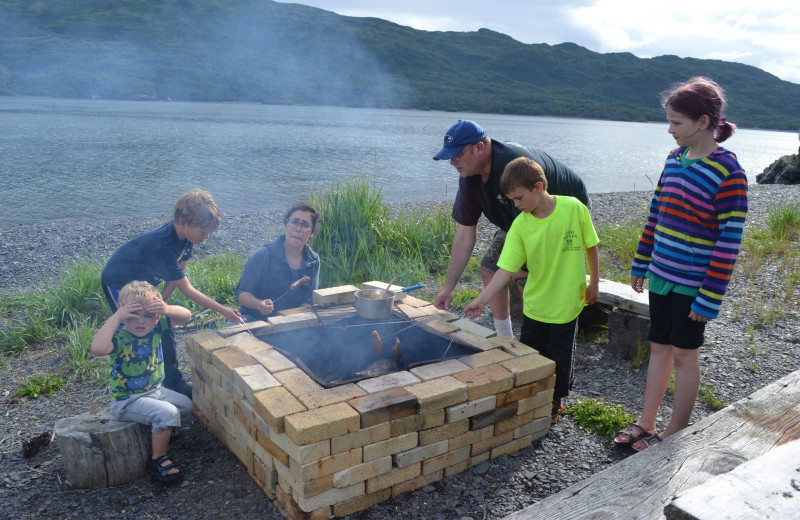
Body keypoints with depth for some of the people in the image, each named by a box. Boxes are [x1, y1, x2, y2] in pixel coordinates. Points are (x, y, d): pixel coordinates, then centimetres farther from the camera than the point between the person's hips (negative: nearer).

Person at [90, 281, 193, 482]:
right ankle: (158, 458, -4)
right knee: (167, 413, -24)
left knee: (185, 406, 13)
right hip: (128, 400, -7)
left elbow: (186, 315, -9)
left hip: (155, 390, 8)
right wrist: (116, 317, -43)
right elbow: (97, 348, -47)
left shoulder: (156, 328, -8)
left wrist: (167, 309, -29)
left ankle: (160, 433, 34)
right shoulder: (119, 337, -25)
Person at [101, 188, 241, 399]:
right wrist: (223, 310, -33)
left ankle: (175, 384, 16)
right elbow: (187, 289, -33)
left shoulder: (185, 235, -16)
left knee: (163, 330, 7)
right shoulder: (162, 246, -39)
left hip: (143, 282, 7)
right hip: (118, 283, -7)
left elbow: (178, 274, -4)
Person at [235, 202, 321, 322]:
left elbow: (309, 301, 8)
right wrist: (259, 304, -29)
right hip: (255, 319, -3)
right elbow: (242, 293, -7)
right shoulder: (264, 255, -10)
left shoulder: (313, 261, 3)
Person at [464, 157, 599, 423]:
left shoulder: (574, 208, -16)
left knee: (559, 357, 11)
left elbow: (590, 245, -1)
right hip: (534, 305, 2)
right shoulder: (520, 225, -12)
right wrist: (481, 300, -23)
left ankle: (555, 401, 36)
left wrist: (594, 281, 3)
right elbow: (506, 269, -15)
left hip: (567, 303, -2)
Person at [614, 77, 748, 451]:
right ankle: (645, 424, 27)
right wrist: (640, 264, 14)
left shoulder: (728, 173, -17)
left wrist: (710, 298, -17)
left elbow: (729, 242, -17)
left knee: (684, 353, 6)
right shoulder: (675, 158, 4)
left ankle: (675, 435, 22)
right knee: (659, 347, 14)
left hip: (693, 283, -6)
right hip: (661, 275, 6)